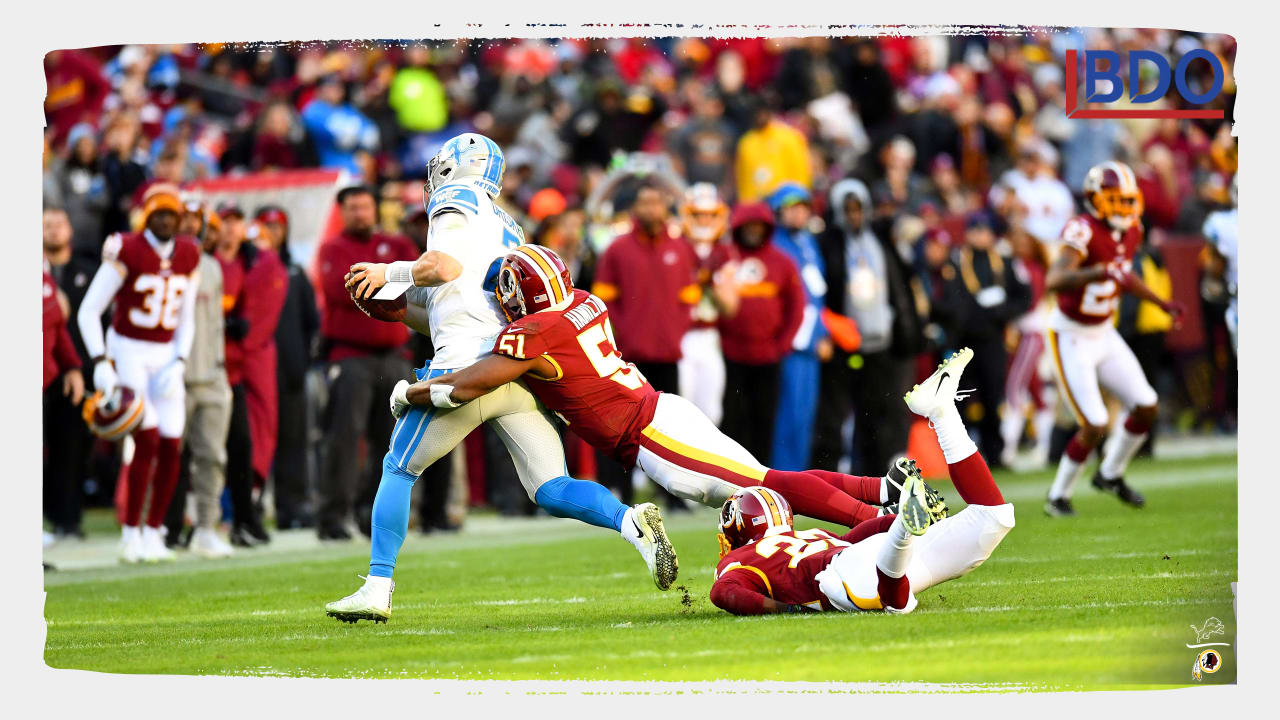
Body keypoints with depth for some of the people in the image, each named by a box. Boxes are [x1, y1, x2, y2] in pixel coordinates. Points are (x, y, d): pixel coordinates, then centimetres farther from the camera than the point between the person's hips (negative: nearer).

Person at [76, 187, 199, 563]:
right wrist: (100, 363, -15)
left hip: (166, 357, 5)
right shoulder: (127, 252, -11)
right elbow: (89, 311, -7)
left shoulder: (188, 256, 4)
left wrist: (179, 364, -1)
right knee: (147, 438, -18)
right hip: (128, 351, -5)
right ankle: (131, 535, -10)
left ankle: (153, 532, 12)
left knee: (171, 447, -2)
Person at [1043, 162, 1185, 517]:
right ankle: (1058, 497, 10)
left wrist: (1162, 303, 18)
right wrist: (1098, 273, -56)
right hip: (1071, 338, -8)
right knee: (1094, 426, -11)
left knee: (1146, 407, 5)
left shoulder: (1130, 232, -1)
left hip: (1104, 335, 8)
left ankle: (1110, 475, 28)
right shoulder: (1084, 232, -26)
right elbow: (1054, 280, -42)